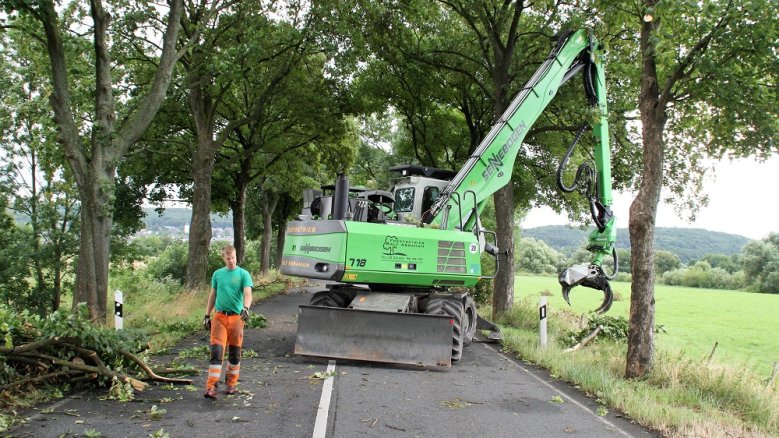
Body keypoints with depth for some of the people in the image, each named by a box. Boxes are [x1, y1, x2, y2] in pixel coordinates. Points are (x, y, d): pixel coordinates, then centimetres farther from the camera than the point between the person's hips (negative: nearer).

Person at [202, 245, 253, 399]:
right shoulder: (217, 274, 9)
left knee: (234, 353, 9)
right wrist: (207, 315, 13)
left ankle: (231, 383, 24)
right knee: (216, 351, -8)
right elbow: (213, 295, 16)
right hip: (219, 317, 1)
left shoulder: (243, 274, -1)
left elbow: (247, 293, -14)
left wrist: (246, 308, -33)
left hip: (236, 318, -1)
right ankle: (211, 387, -10)